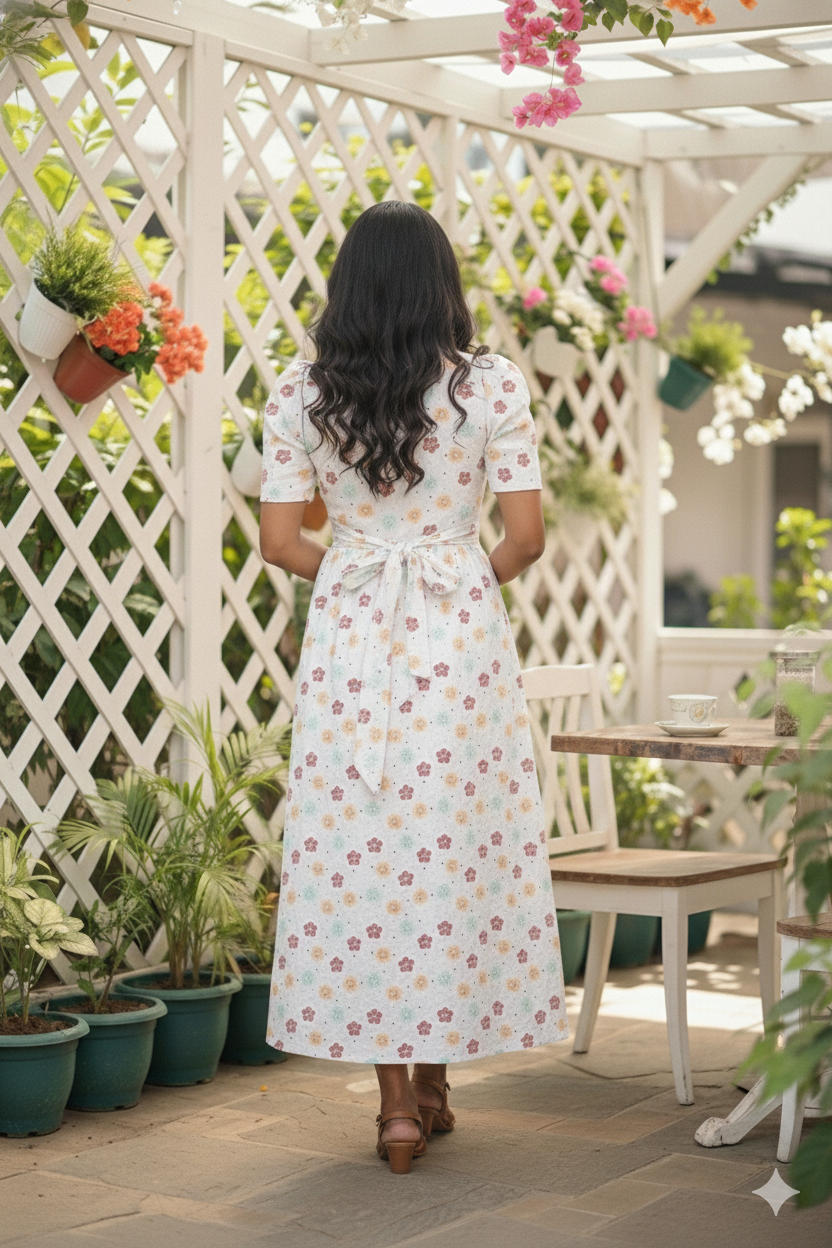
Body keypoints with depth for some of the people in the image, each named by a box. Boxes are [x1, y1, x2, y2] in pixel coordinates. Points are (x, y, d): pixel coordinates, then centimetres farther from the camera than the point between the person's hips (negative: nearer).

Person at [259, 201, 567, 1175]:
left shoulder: (299, 393, 1)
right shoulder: (491, 385, -4)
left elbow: (280, 543, 0)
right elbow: (526, 536, -5)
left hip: (348, 632, 1)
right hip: (461, 637, -1)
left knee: (357, 853, 6)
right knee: (454, 850, 10)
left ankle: (396, 1100, 7)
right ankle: (431, 1079, 20)